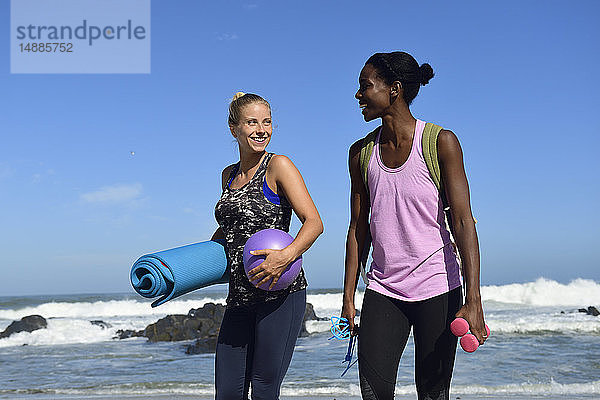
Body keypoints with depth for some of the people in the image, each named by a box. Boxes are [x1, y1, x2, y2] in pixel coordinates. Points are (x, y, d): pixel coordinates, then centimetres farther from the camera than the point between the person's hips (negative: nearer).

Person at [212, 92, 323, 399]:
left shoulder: (278, 166, -3)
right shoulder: (229, 175, 15)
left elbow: (314, 223, -11)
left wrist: (286, 255, -27)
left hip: (281, 292, -6)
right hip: (240, 296, 6)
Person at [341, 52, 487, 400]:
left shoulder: (440, 142, -6)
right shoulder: (361, 153, 7)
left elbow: (463, 221, -11)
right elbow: (358, 229, 11)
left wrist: (473, 301, -18)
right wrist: (349, 297, 8)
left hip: (437, 289, -3)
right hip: (383, 290, 3)